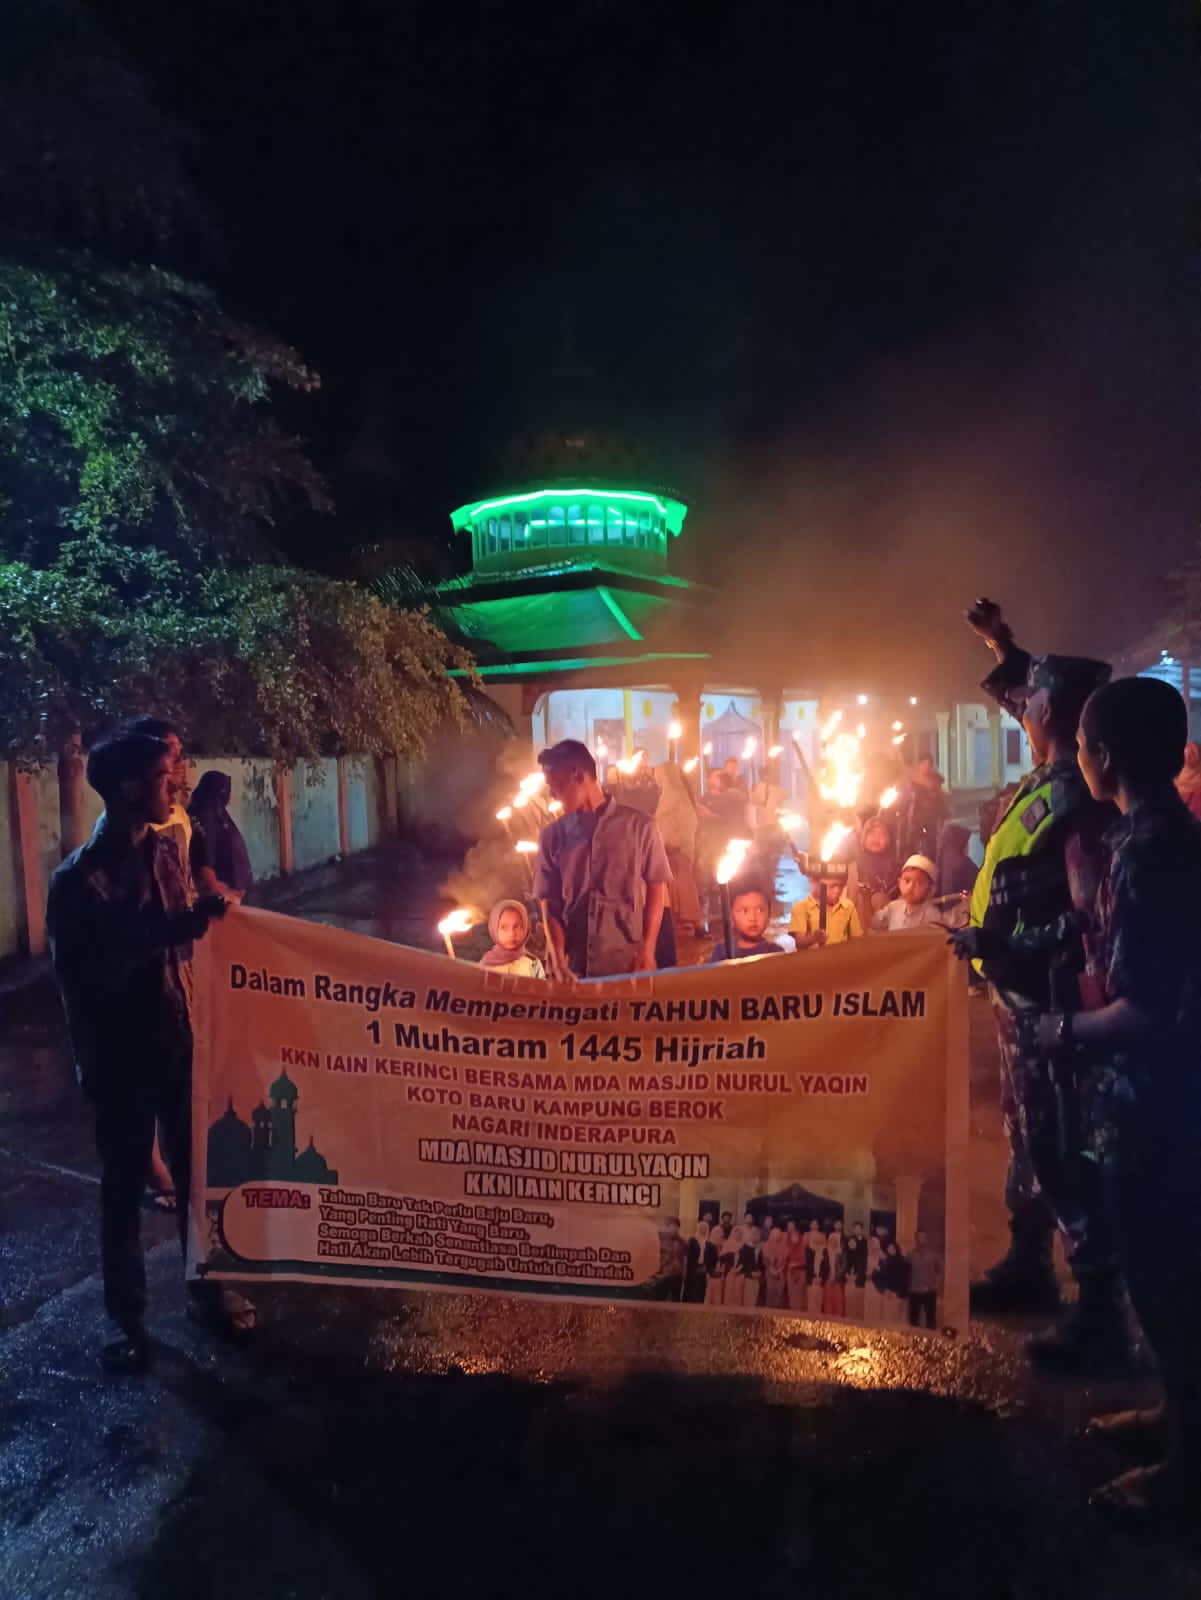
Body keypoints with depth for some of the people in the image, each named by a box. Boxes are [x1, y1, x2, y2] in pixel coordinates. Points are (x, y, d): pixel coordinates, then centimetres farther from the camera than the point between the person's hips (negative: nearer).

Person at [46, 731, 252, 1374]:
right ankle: (127, 1320, 28)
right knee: (123, 1187, 10)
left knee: (197, 1171, 15)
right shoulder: (79, 880, -15)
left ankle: (206, 1288, 35)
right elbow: (81, 980, -14)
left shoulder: (165, 851, 3)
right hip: (122, 1055, -5)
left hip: (180, 1041, 5)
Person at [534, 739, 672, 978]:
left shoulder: (638, 825, -1)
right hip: (575, 968, 2)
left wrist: (648, 951, -5)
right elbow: (551, 903, 5)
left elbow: (656, 890, 3)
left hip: (629, 964, -1)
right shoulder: (552, 835, 4)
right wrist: (559, 960, -7)